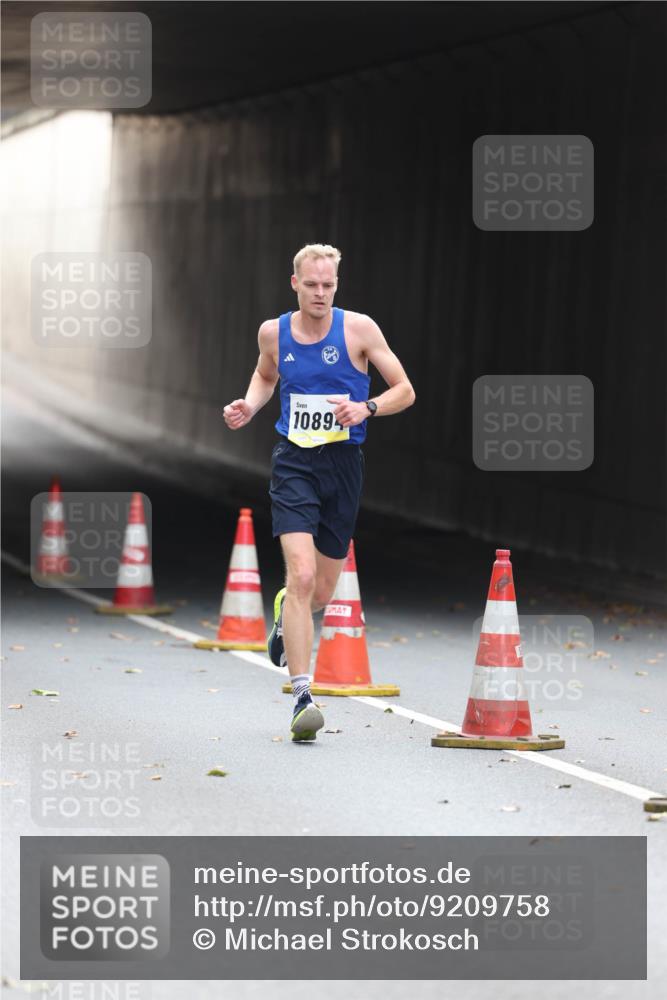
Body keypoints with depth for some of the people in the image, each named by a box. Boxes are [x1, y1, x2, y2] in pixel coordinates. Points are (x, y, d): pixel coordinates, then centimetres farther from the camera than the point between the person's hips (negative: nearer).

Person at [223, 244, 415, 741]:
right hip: (294, 462, -1)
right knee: (302, 574, -20)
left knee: (322, 592, 11)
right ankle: (302, 696, -19)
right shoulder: (274, 332, 2)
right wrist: (249, 406, 4)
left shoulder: (359, 328, -5)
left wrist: (366, 408, -19)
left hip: (344, 463, 1)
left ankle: (285, 611, 50)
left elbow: (405, 391, 0)